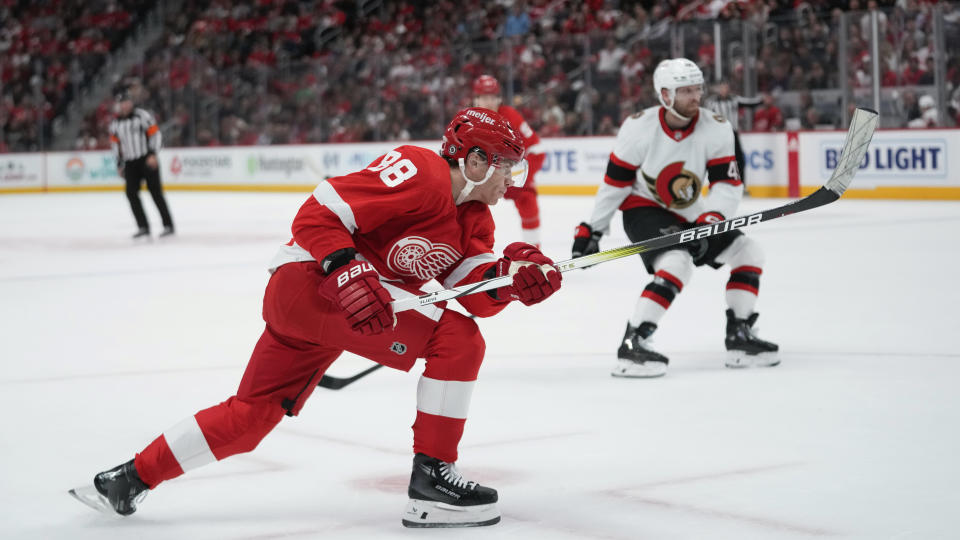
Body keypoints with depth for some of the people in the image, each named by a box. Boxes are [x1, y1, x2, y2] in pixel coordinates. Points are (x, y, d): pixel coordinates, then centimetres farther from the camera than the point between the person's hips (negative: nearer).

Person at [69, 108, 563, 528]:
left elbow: (476, 298, 1)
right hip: (309, 278, -10)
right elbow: (318, 214, -18)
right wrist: (348, 273, -29)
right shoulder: (419, 172, -15)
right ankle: (431, 477, -12)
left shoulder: (475, 220, 14)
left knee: (251, 413, 13)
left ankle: (132, 478, 23)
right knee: (458, 339, -16)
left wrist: (513, 275, -17)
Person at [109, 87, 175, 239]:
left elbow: (155, 134, -8)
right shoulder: (115, 123, 12)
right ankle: (143, 226, 1)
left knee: (155, 191, -8)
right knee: (131, 192, -5)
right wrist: (119, 164, 15)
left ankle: (168, 225, -4)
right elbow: (115, 143, 19)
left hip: (147, 160, -5)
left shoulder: (142, 116, -5)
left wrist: (153, 154, -18)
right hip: (130, 162, 5)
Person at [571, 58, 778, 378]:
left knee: (748, 252, 1)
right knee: (677, 263, -30)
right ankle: (632, 346, -31)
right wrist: (592, 230, -5)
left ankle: (740, 339, 9)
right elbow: (615, 183, -9)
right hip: (643, 211, -5)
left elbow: (728, 185, -15)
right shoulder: (639, 128, -19)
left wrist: (709, 222, -32)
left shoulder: (717, 129, -13)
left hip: (689, 216, 5)